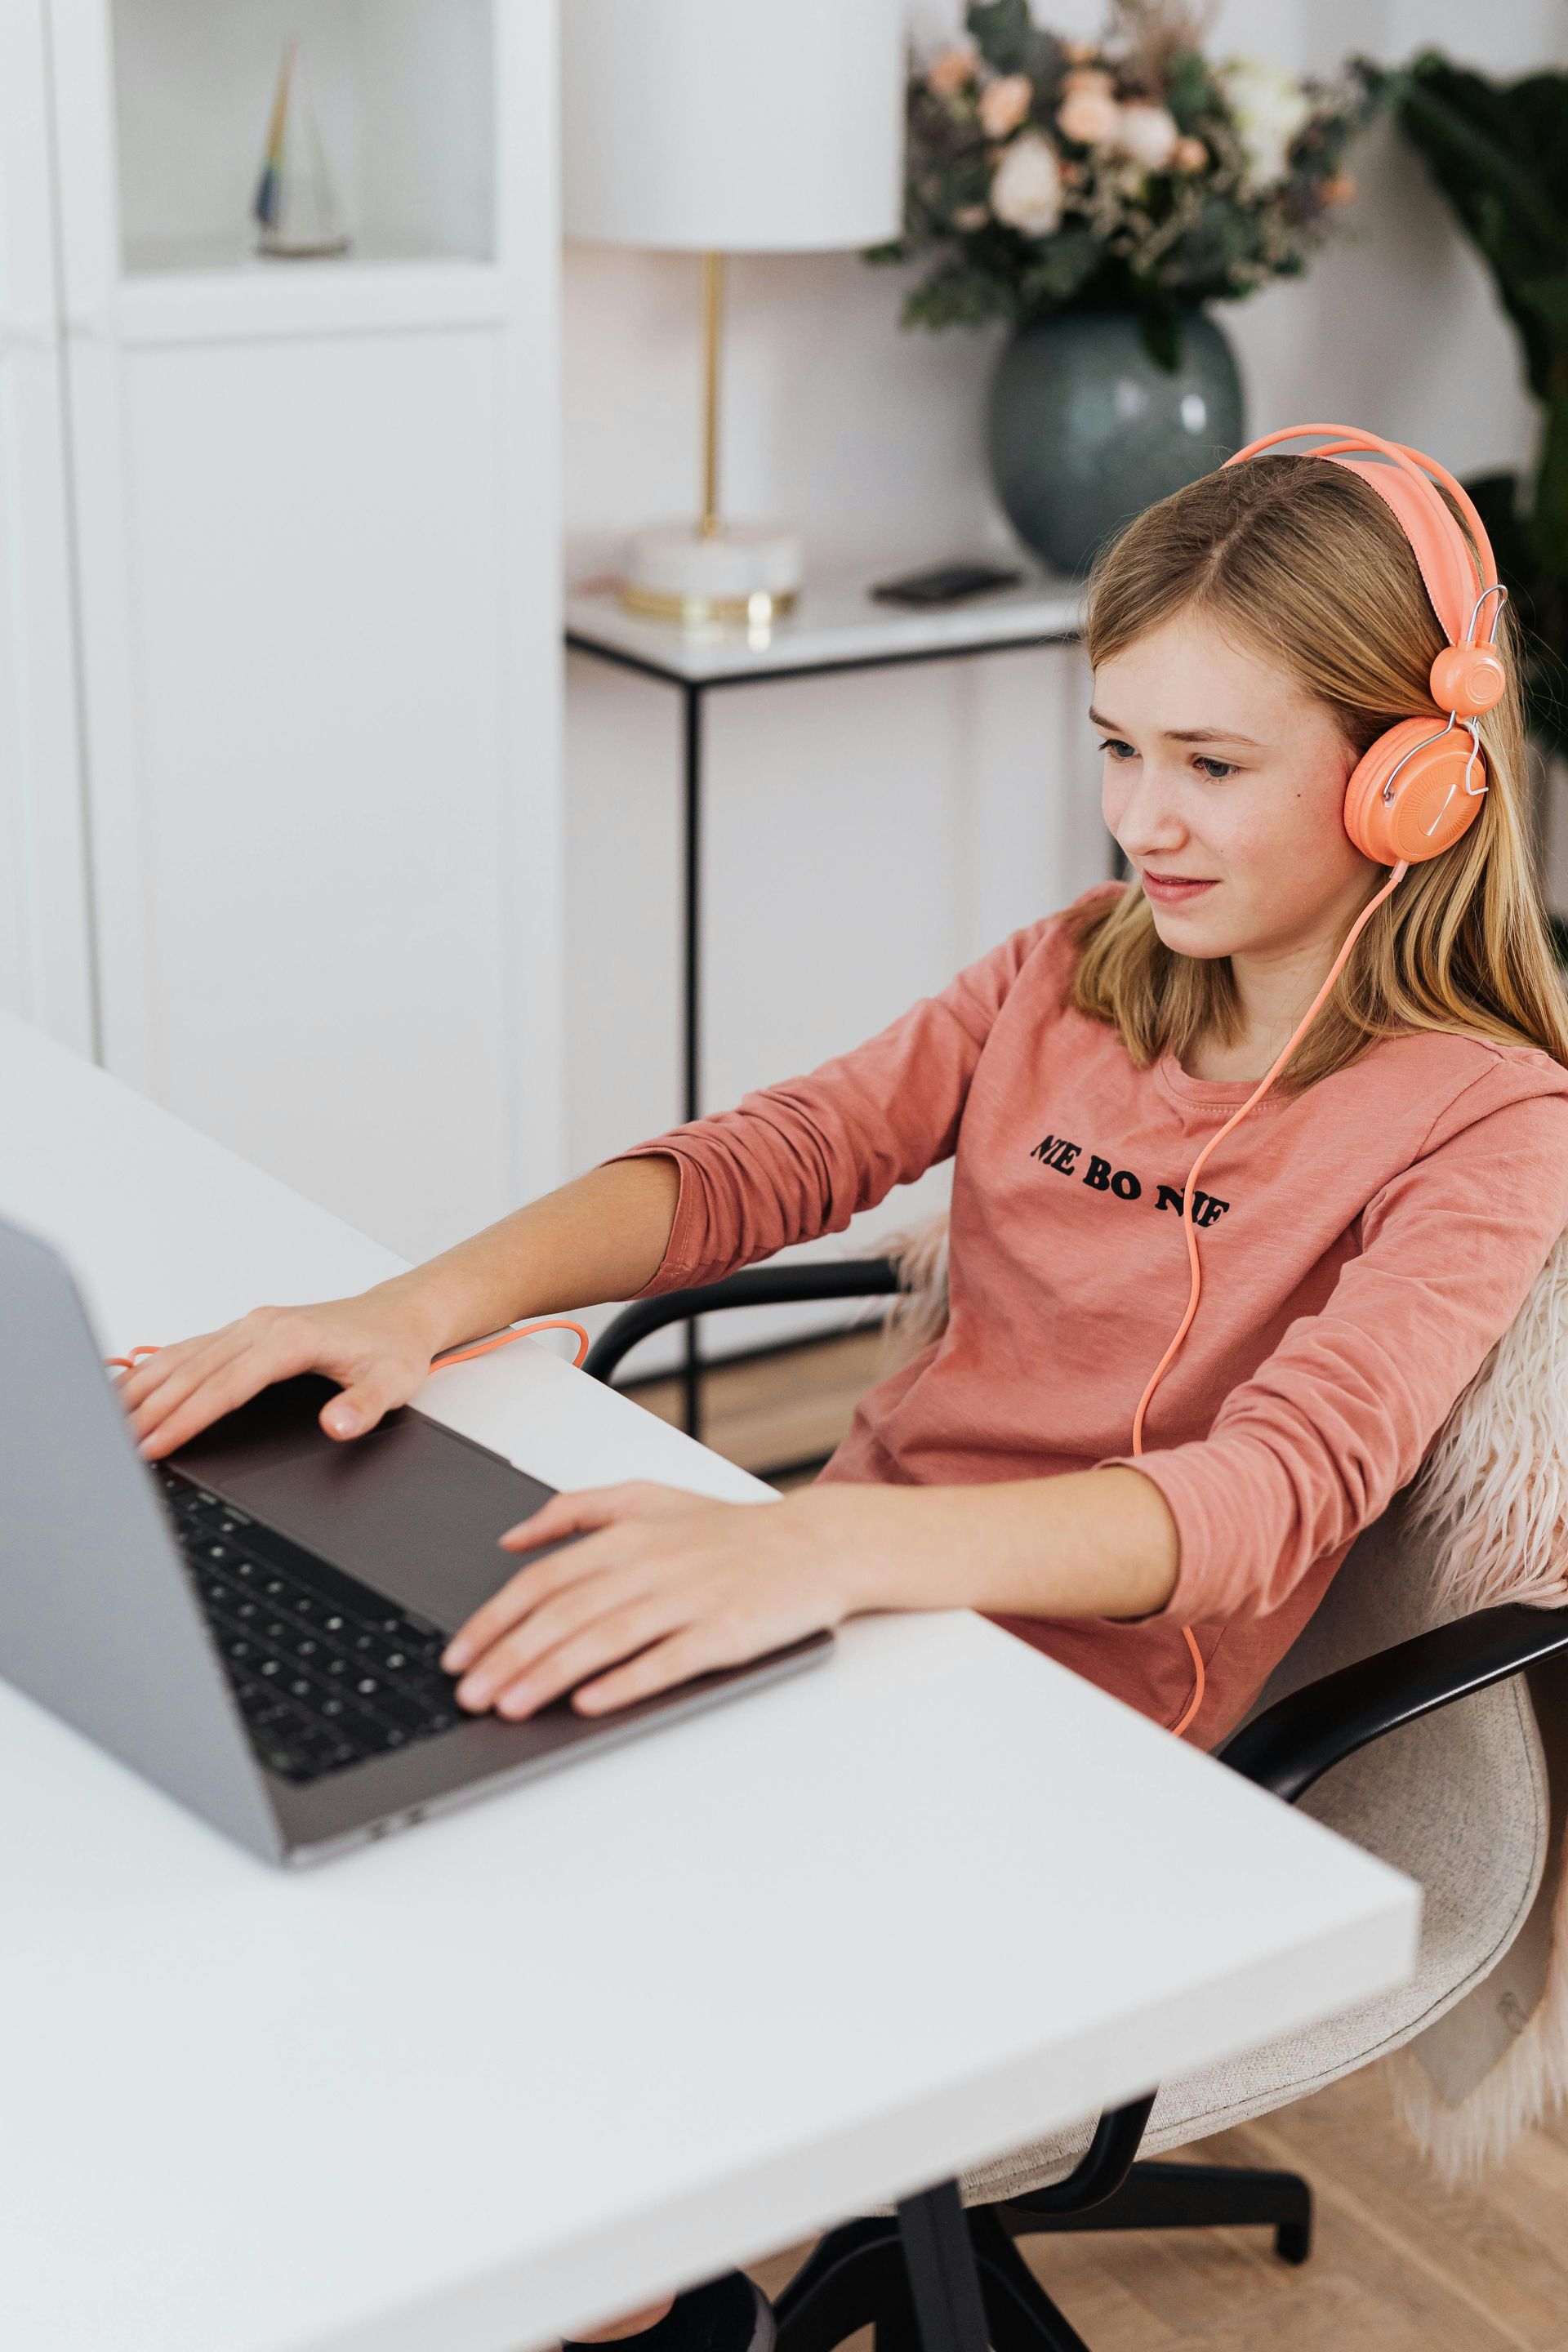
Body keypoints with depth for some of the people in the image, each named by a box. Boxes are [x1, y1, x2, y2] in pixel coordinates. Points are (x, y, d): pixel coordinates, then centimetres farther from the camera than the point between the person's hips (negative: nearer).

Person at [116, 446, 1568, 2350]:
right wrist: (426, 1306, -17)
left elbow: (1279, 1491, -25)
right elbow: (763, 1159, 2)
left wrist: (830, 1550, -41)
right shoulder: (1069, 977, 10)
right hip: (844, 1596, 6)